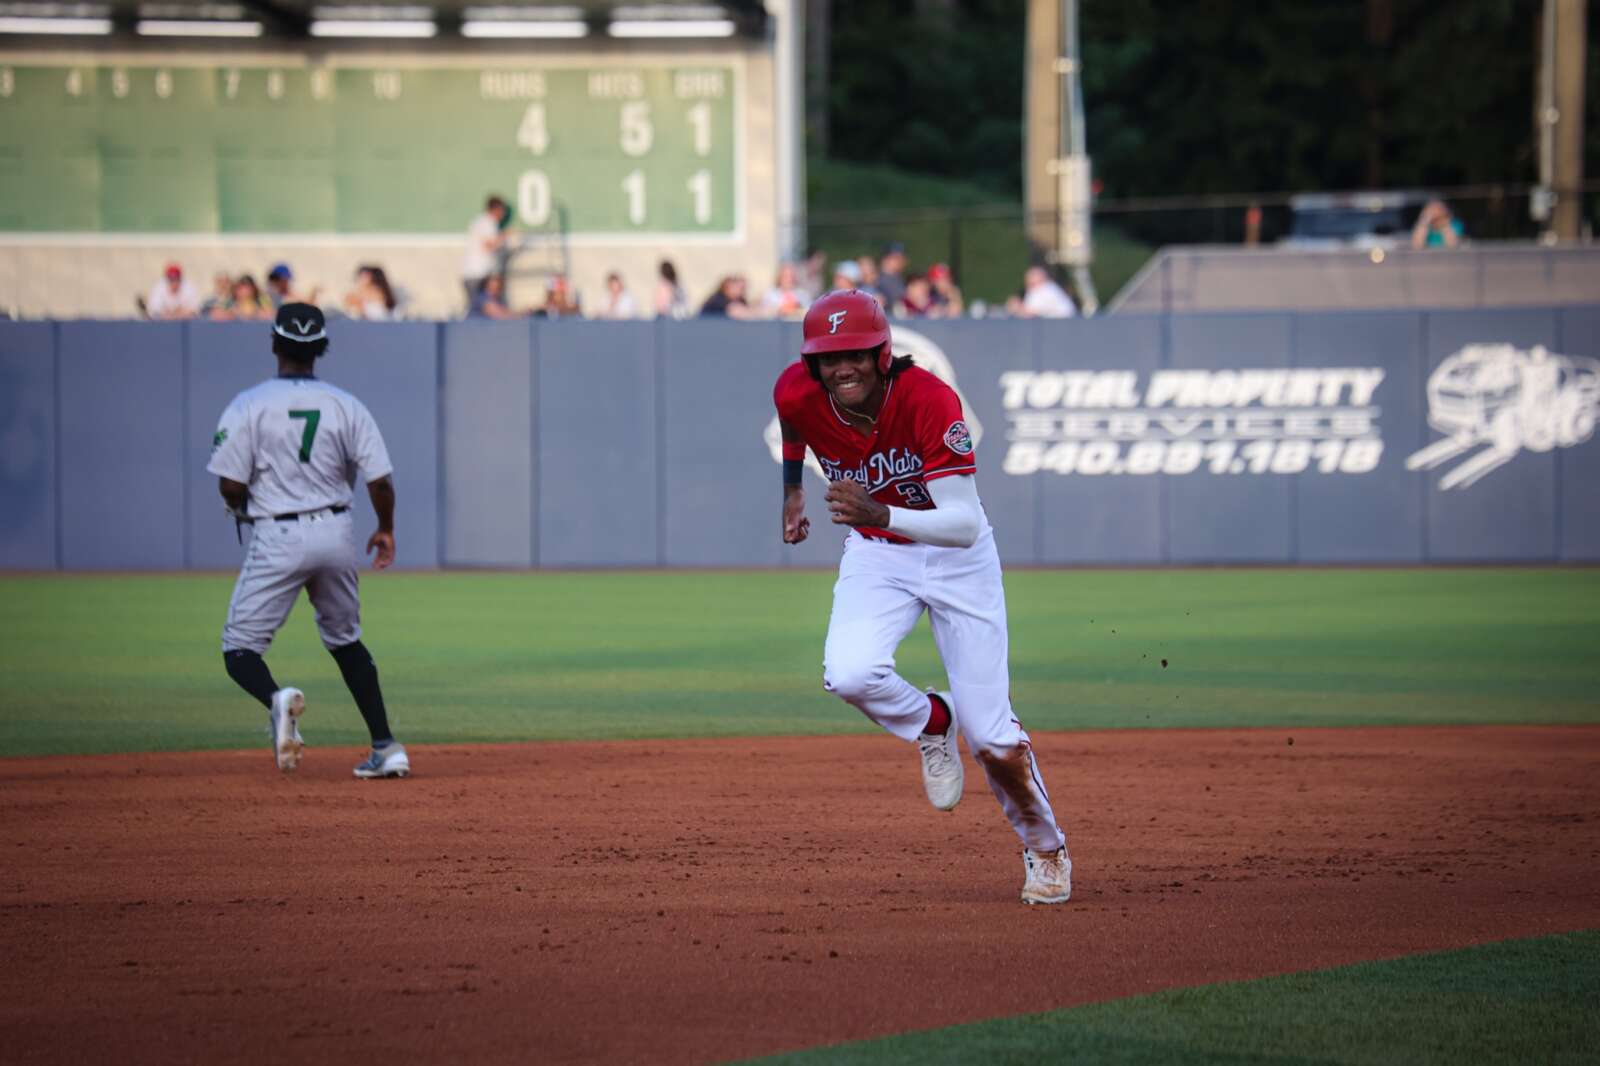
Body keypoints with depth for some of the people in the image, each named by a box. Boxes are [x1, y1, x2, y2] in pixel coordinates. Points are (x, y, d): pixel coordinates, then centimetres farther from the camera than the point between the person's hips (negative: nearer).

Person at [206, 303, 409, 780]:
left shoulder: (248, 406, -8)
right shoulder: (345, 406, 0)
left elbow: (231, 487, -10)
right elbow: (380, 480, -2)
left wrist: (245, 509, 13)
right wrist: (386, 530, 16)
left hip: (277, 539, -4)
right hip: (336, 534, 4)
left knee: (240, 650, 4)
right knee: (345, 641, 23)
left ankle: (276, 699, -30)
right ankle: (386, 748, 16)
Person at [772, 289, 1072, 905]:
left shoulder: (930, 401, -33)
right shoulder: (798, 395, -20)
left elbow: (965, 523, -39)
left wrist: (882, 515, -54)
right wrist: (791, 491, 16)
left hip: (957, 556, -3)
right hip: (874, 557, 3)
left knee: (988, 732, -5)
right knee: (849, 674, -29)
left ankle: (1046, 850, 23)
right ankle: (932, 723, 7)